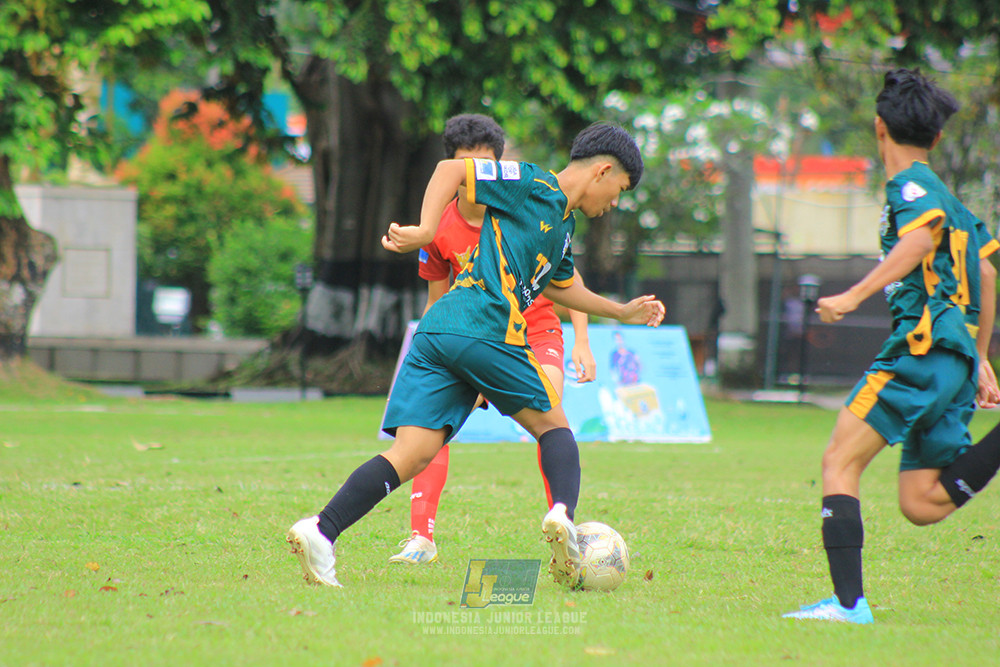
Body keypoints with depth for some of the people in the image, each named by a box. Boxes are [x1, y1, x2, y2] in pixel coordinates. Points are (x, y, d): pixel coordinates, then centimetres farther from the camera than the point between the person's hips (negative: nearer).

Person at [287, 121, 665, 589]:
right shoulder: (533, 185, 3)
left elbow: (561, 286, 49)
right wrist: (426, 231, -15)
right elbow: (452, 169, -4)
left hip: (435, 335, 8)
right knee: (552, 426, 8)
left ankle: (321, 529, -22)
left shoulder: (562, 222, 31)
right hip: (486, 334, -8)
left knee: (412, 453, -6)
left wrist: (622, 312, 55)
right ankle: (562, 514, -15)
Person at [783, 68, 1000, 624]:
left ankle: (849, 600, -17)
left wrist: (855, 295, -25)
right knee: (922, 504, 4)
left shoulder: (910, 183, -2)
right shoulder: (944, 195, 26)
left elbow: (920, 239, -23)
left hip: (921, 346, -9)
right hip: (953, 358, 9)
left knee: (841, 460, -9)